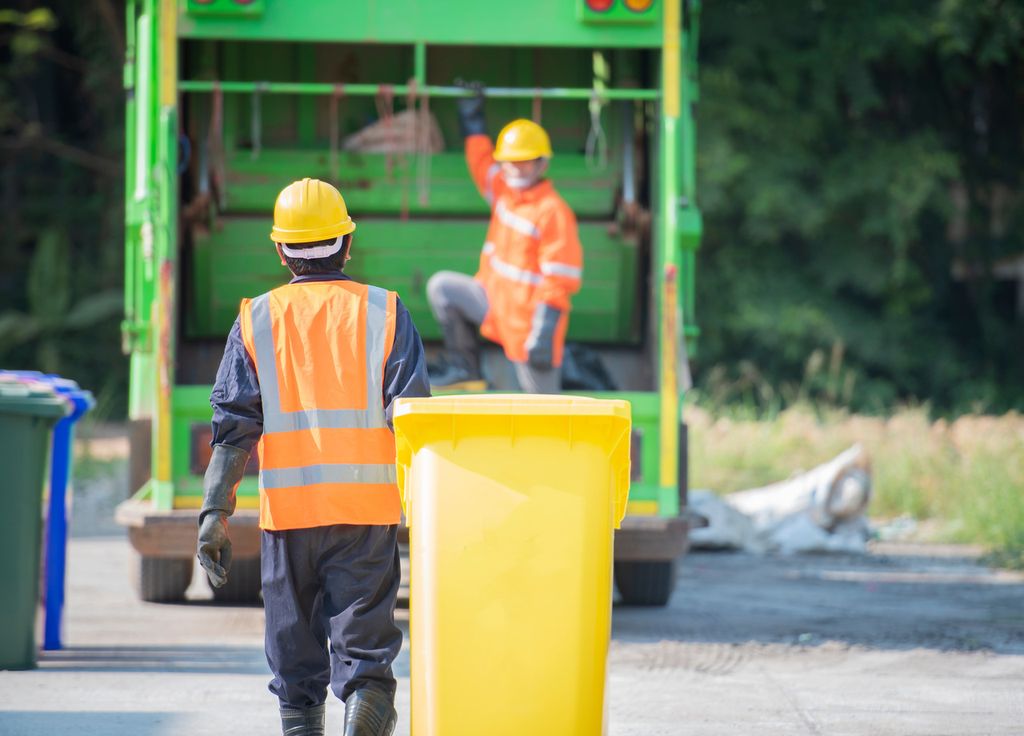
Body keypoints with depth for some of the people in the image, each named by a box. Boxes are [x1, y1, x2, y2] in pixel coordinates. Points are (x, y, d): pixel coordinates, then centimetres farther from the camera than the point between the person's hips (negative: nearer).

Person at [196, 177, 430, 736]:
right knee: (365, 653, -2)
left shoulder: (256, 320, 4)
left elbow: (234, 425, -2)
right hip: (368, 508, -1)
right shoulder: (384, 313, 3)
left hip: (288, 510, 1)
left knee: (296, 668, 10)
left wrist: (215, 511, -4)